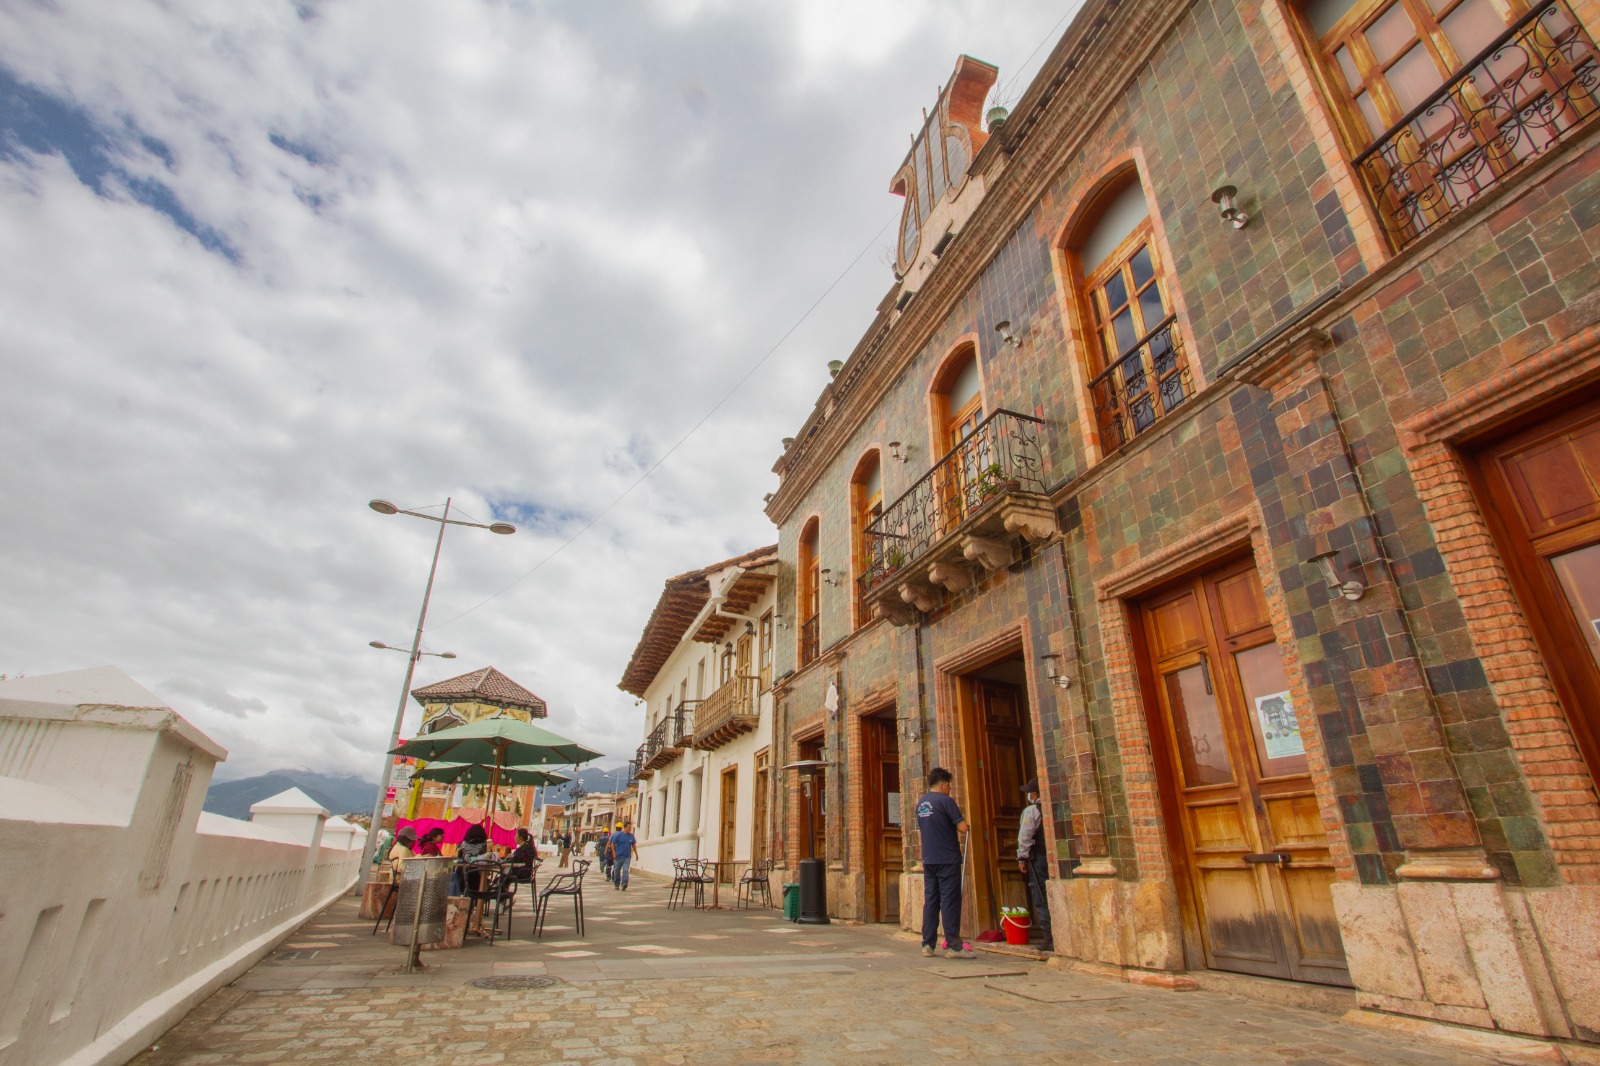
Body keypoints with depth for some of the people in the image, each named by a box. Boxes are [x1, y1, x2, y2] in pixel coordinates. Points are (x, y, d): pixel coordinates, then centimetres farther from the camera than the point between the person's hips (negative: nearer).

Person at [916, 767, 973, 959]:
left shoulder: (921, 803, 13)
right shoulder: (945, 800, -11)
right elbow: (963, 827, -16)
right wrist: (962, 830, 8)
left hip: (928, 860, 7)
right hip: (947, 859, -7)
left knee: (930, 900, 9)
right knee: (950, 901, -2)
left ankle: (927, 944, 11)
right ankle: (953, 946, 1)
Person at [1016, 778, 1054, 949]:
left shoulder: (1031, 811, -8)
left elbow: (1025, 837, -11)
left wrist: (1022, 858, -4)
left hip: (1039, 859, -6)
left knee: (1042, 901, 0)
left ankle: (1050, 939, 0)